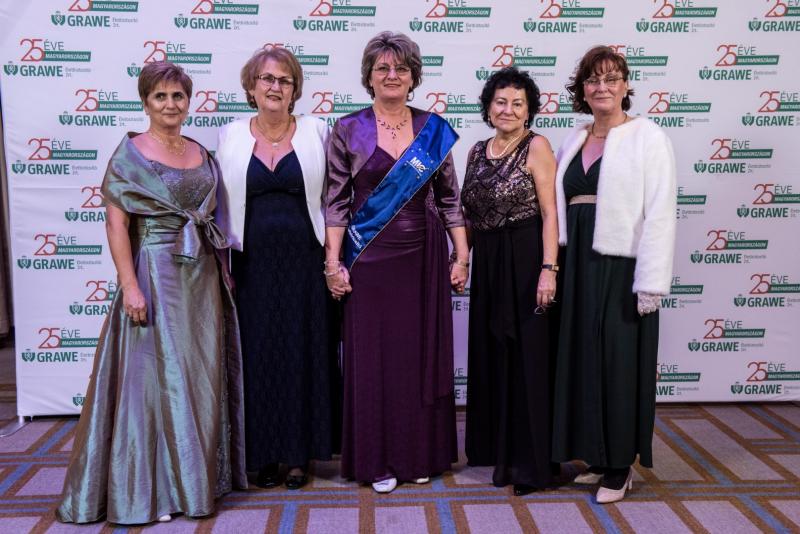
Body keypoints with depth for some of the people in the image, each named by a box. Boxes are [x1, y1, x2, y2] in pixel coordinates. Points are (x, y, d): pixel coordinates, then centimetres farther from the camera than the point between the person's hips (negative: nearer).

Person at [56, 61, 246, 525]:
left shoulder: (202, 154, 11)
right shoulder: (131, 153, -5)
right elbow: (116, 223, -11)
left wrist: (222, 268, 9)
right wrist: (130, 285, -18)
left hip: (203, 277, 6)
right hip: (156, 273, -6)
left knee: (202, 377, 11)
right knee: (156, 375, -1)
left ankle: (198, 476, 26)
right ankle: (150, 488, 13)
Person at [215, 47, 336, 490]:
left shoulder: (315, 132, 3)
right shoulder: (230, 136, 7)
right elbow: (222, 203, 9)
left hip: (305, 261, -1)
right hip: (253, 263, 1)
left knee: (304, 352, 4)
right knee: (259, 356, 5)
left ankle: (300, 454, 18)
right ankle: (264, 455, 19)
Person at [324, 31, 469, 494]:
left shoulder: (434, 130, 5)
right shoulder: (348, 130, 1)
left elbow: (450, 198, 7)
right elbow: (337, 202, 0)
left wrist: (462, 256, 3)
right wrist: (333, 263, -6)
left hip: (424, 257, 2)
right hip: (370, 260, -1)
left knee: (422, 353, 8)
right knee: (372, 355, 4)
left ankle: (421, 453, 24)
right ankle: (377, 458, 18)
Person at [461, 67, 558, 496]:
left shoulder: (536, 147, -6)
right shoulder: (477, 151, 12)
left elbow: (550, 213, -12)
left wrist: (548, 269, -20)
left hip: (525, 260, -6)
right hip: (487, 263, 6)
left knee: (527, 357, -1)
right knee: (492, 356, 12)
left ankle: (531, 460, 11)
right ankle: (499, 449, 27)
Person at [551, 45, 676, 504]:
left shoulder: (647, 137, -3)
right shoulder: (574, 142, 15)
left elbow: (659, 212, -11)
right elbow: (561, 205, 13)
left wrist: (651, 282, -16)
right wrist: (558, 267, 6)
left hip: (621, 265, -6)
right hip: (578, 264, 6)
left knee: (618, 362, 1)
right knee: (583, 361, 10)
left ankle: (620, 465, 16)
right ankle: (596, 456, 24)